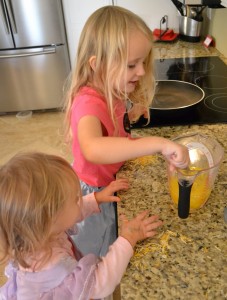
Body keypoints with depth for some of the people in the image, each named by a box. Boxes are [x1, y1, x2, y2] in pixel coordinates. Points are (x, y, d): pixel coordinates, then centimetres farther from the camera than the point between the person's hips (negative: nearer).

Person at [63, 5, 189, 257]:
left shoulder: (112, 92, -8)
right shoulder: (88, 102, -37)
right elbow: (92, 149, -57)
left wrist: (130, 114, -8)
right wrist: (159, 144, -60)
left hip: (111, 181, 8)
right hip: (93, 190, -8)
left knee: (111, 246, 32)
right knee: (95, 255, 20)